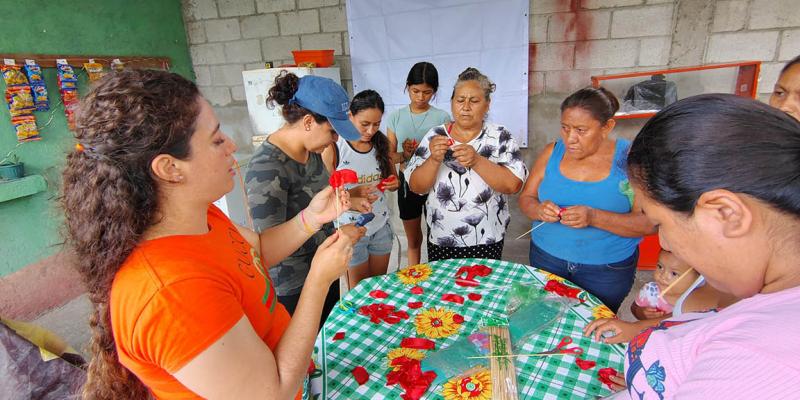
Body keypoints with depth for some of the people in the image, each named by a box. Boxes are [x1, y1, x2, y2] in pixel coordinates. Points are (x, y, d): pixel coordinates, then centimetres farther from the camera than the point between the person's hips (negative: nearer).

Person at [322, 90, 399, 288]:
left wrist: (394, 183, -11)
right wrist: (351, 195, -30)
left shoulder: (381, 143, 0)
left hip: (381, 227, 4)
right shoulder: (334, 148, -14)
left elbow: (392, 178, 12)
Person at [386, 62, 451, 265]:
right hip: (407, 182, 2)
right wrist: (404, 155, -19)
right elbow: (390, 156, 1)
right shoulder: (396, 117, -1)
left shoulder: (442, 118, -6)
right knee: (413, 240, 18)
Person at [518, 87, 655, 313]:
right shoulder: (552, 152, -4)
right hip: (546, 258, 3)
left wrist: (594, 217, -30)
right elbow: (526, 199, 0)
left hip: (607, 269, -2)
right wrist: (539, 210, -23)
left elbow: (648, 223, -15)